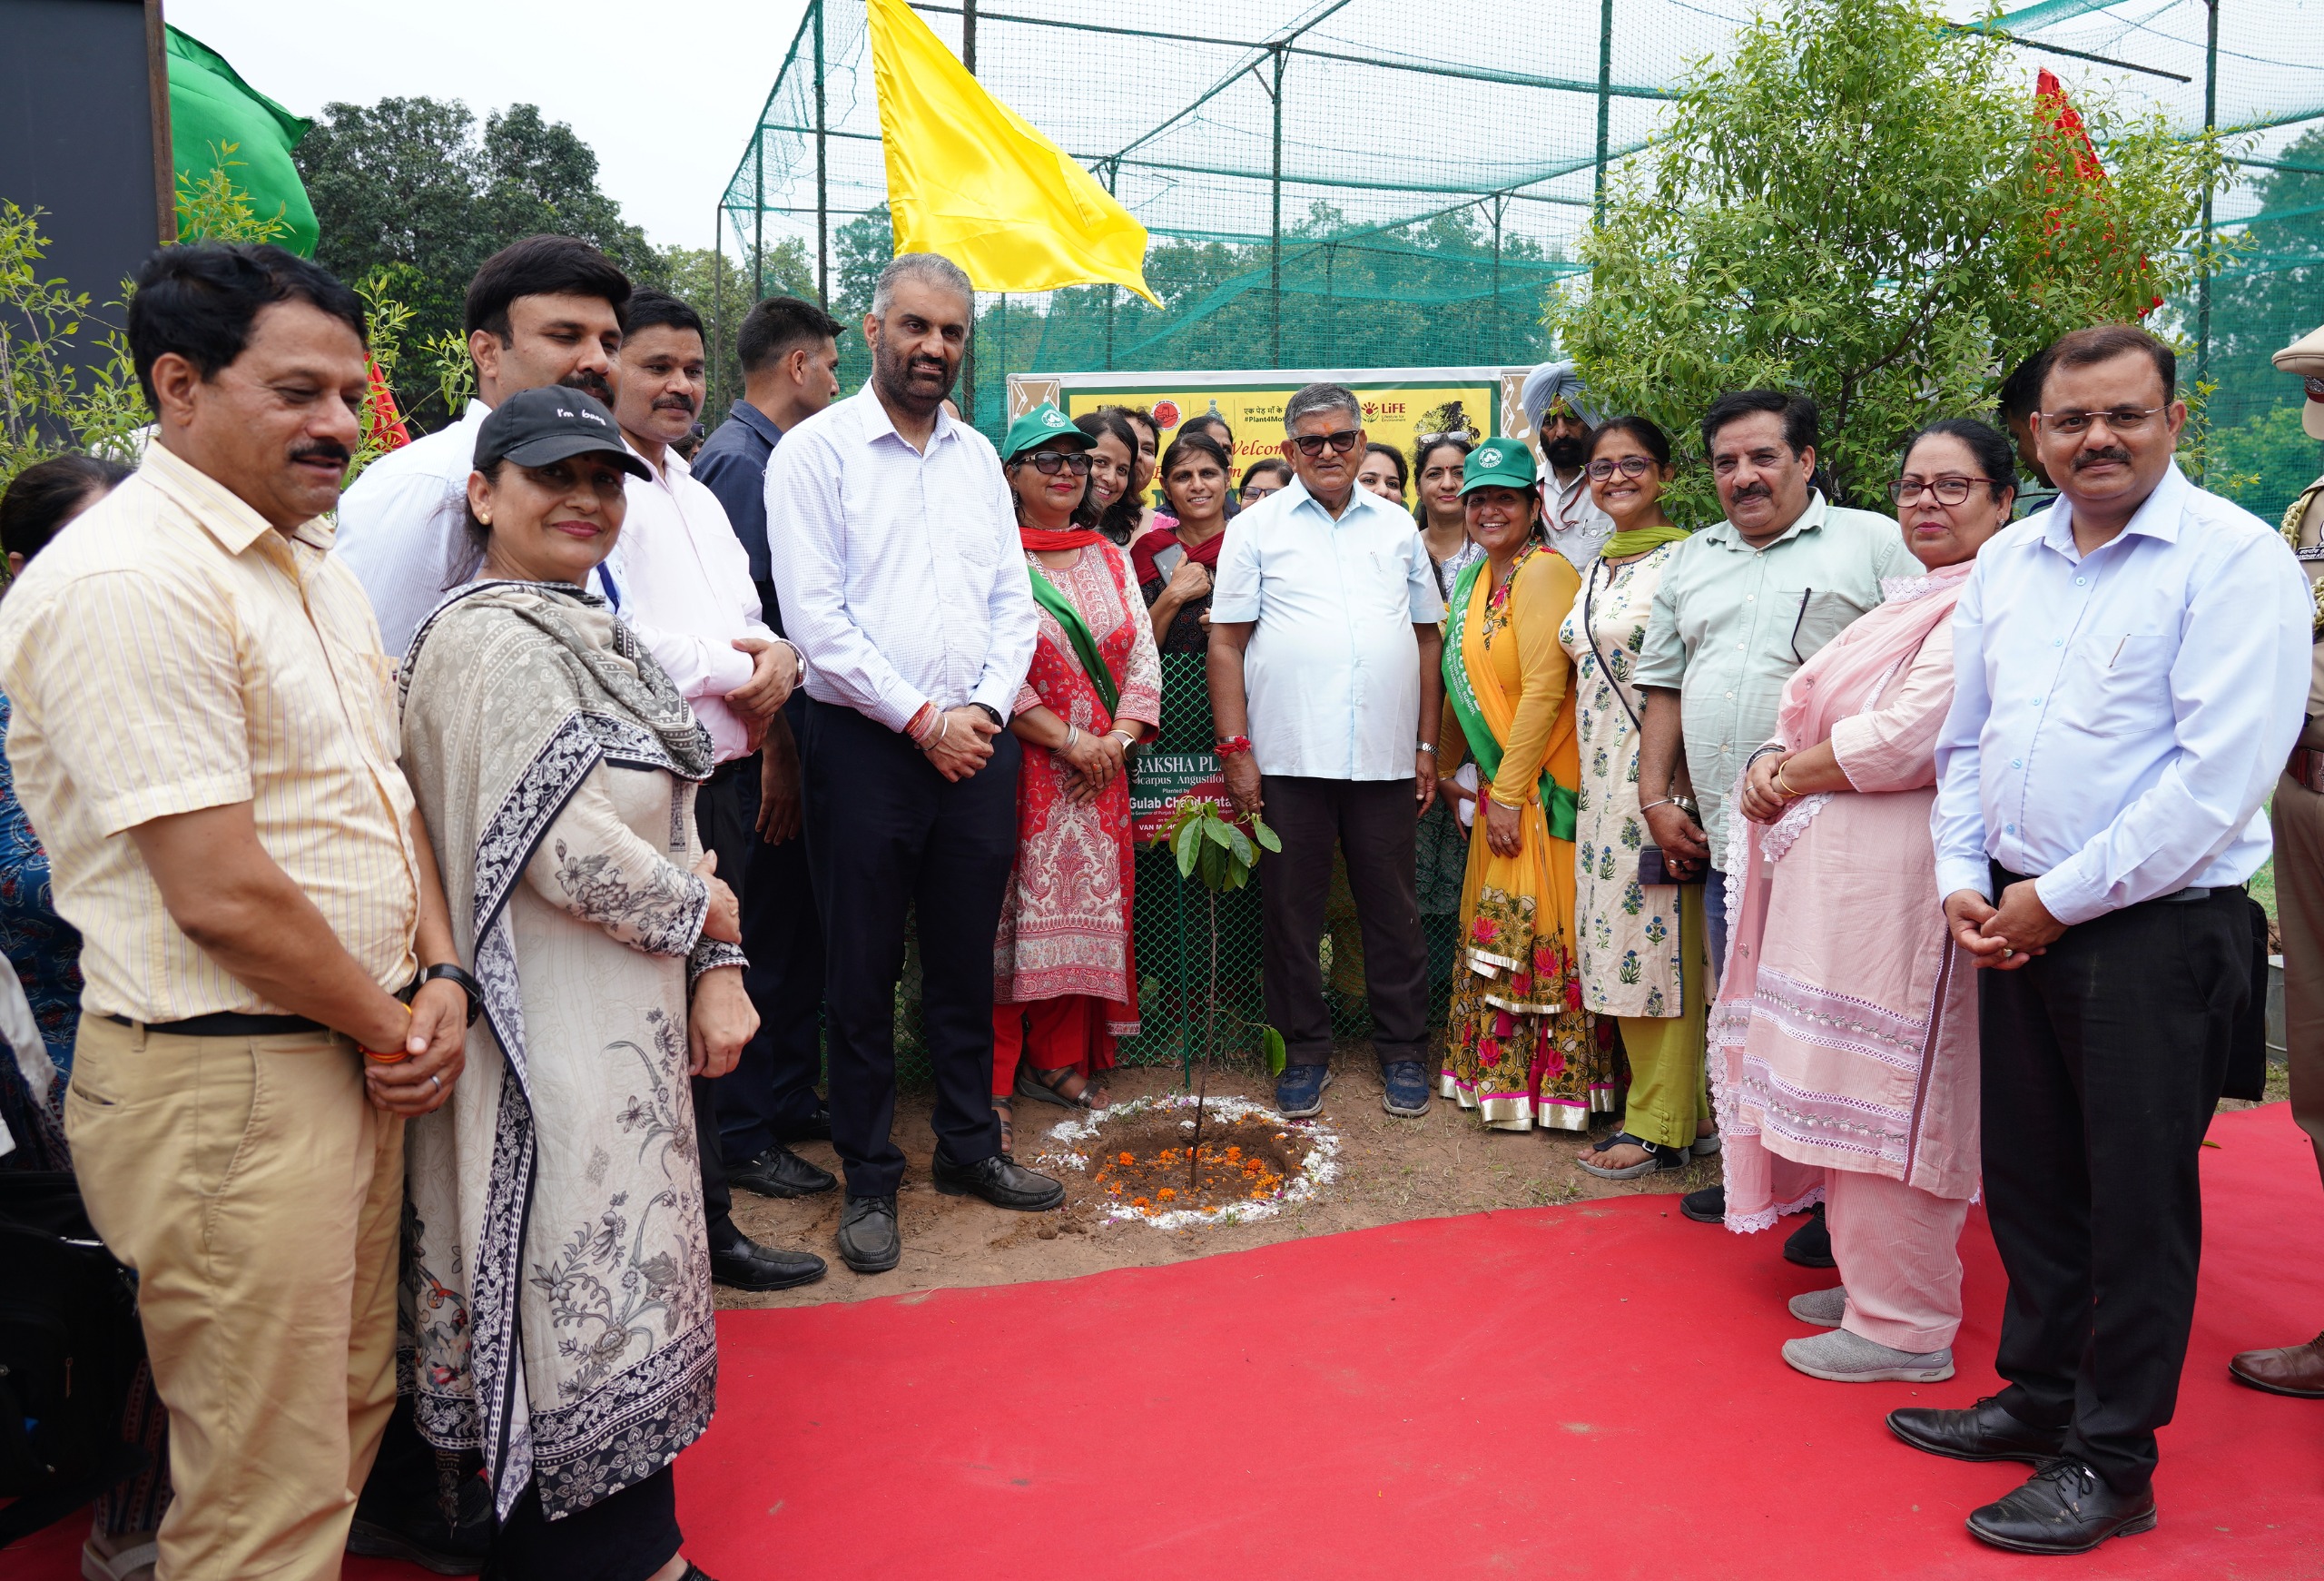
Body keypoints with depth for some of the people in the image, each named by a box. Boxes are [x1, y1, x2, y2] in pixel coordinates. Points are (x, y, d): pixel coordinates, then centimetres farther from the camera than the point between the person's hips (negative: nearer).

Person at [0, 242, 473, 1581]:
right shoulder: (125, 582, -18)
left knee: (350, 1415, 21)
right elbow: (223, 893, -21)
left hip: (357, 1054, 9)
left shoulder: (316, 565, 13)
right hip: (228, 1085, -9)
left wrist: (441, 981, 1)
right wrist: (391, 1027, -8)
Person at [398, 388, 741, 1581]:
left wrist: (715, 975, 2)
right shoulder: (488, 642, -16)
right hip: (554, 1039, -9)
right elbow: (568, 848, -23)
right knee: (585, 1299, 2)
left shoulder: (592, 637, 13)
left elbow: (672, 824, 12)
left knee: (612, 1284, 18)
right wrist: (703, 913, -7)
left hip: (626, 1025, 9)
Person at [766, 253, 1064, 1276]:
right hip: (864, 744, -4)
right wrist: (922, 718, -11)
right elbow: (815, 618, -11)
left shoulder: (978, 456, 13)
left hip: (976, 742, 5)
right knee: (863, 971, 4)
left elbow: (1013, 600, 11)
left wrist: (986, 707, -4)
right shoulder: (816, 450, -4)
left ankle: (969, 1146, 28)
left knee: (967, 960, 13)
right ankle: (869, 1179, 18)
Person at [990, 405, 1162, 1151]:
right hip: (1020, 765, -5)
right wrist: (1068, 738, -15)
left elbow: (1144, 660, 11)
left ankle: (1057, 1060, 21)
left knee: (1087, 908, 8)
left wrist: (1117, 740, -4)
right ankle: (993, 1080, 5)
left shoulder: (1111, 560, 15)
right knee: (1009, 913, -4)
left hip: (1100, 772, 6)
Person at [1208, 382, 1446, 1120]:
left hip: (1385, 757, 2)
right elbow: (1226, 643, 1)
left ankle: (1402, 1050, 22)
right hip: (1288, 756, -2)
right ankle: (1304, 1052, 20)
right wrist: (1236, 748, -6)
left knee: (1393, 908, 8)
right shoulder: (1256, 527, 4)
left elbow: (1427, 636, 14)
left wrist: (1428, 744, 8)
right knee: (1291, 909, 6)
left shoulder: (1397, 526, 12)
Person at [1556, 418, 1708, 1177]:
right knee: (1618, 939, 10)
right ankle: (1683, 1109, 22)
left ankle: (1660, 1126, 9)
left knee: (1659, 940, -2)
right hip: (1601, 779, 8)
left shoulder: (1684, 560, -9)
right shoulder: (1595, 569, 16)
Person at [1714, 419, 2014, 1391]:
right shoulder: (1908, 600, 20)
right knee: (1853, 1090, 16)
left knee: (1887, 1094, -2)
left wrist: (1789, 778, -9)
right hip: (1837, 870, 10)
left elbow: (1910, 740, -22)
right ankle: (1872, 1284, 29)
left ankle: (1905, 1327, 10)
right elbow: (1814, 711, 18)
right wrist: (1773, 763, -3)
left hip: (1898, 870, -10)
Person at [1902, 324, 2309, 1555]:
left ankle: (2111, 1463, 20)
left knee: (2135, 1200, 5)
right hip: (2016, 922, 6)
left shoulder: (2235, 559, -10)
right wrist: (1964, 881, 2)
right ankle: (2039, 1397, 34)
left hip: (2156, 931, -6)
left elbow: (2218, 777, -18)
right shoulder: (2007, 561, 11)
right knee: (2027, 1177, 16)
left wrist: (2061, 899, -15)